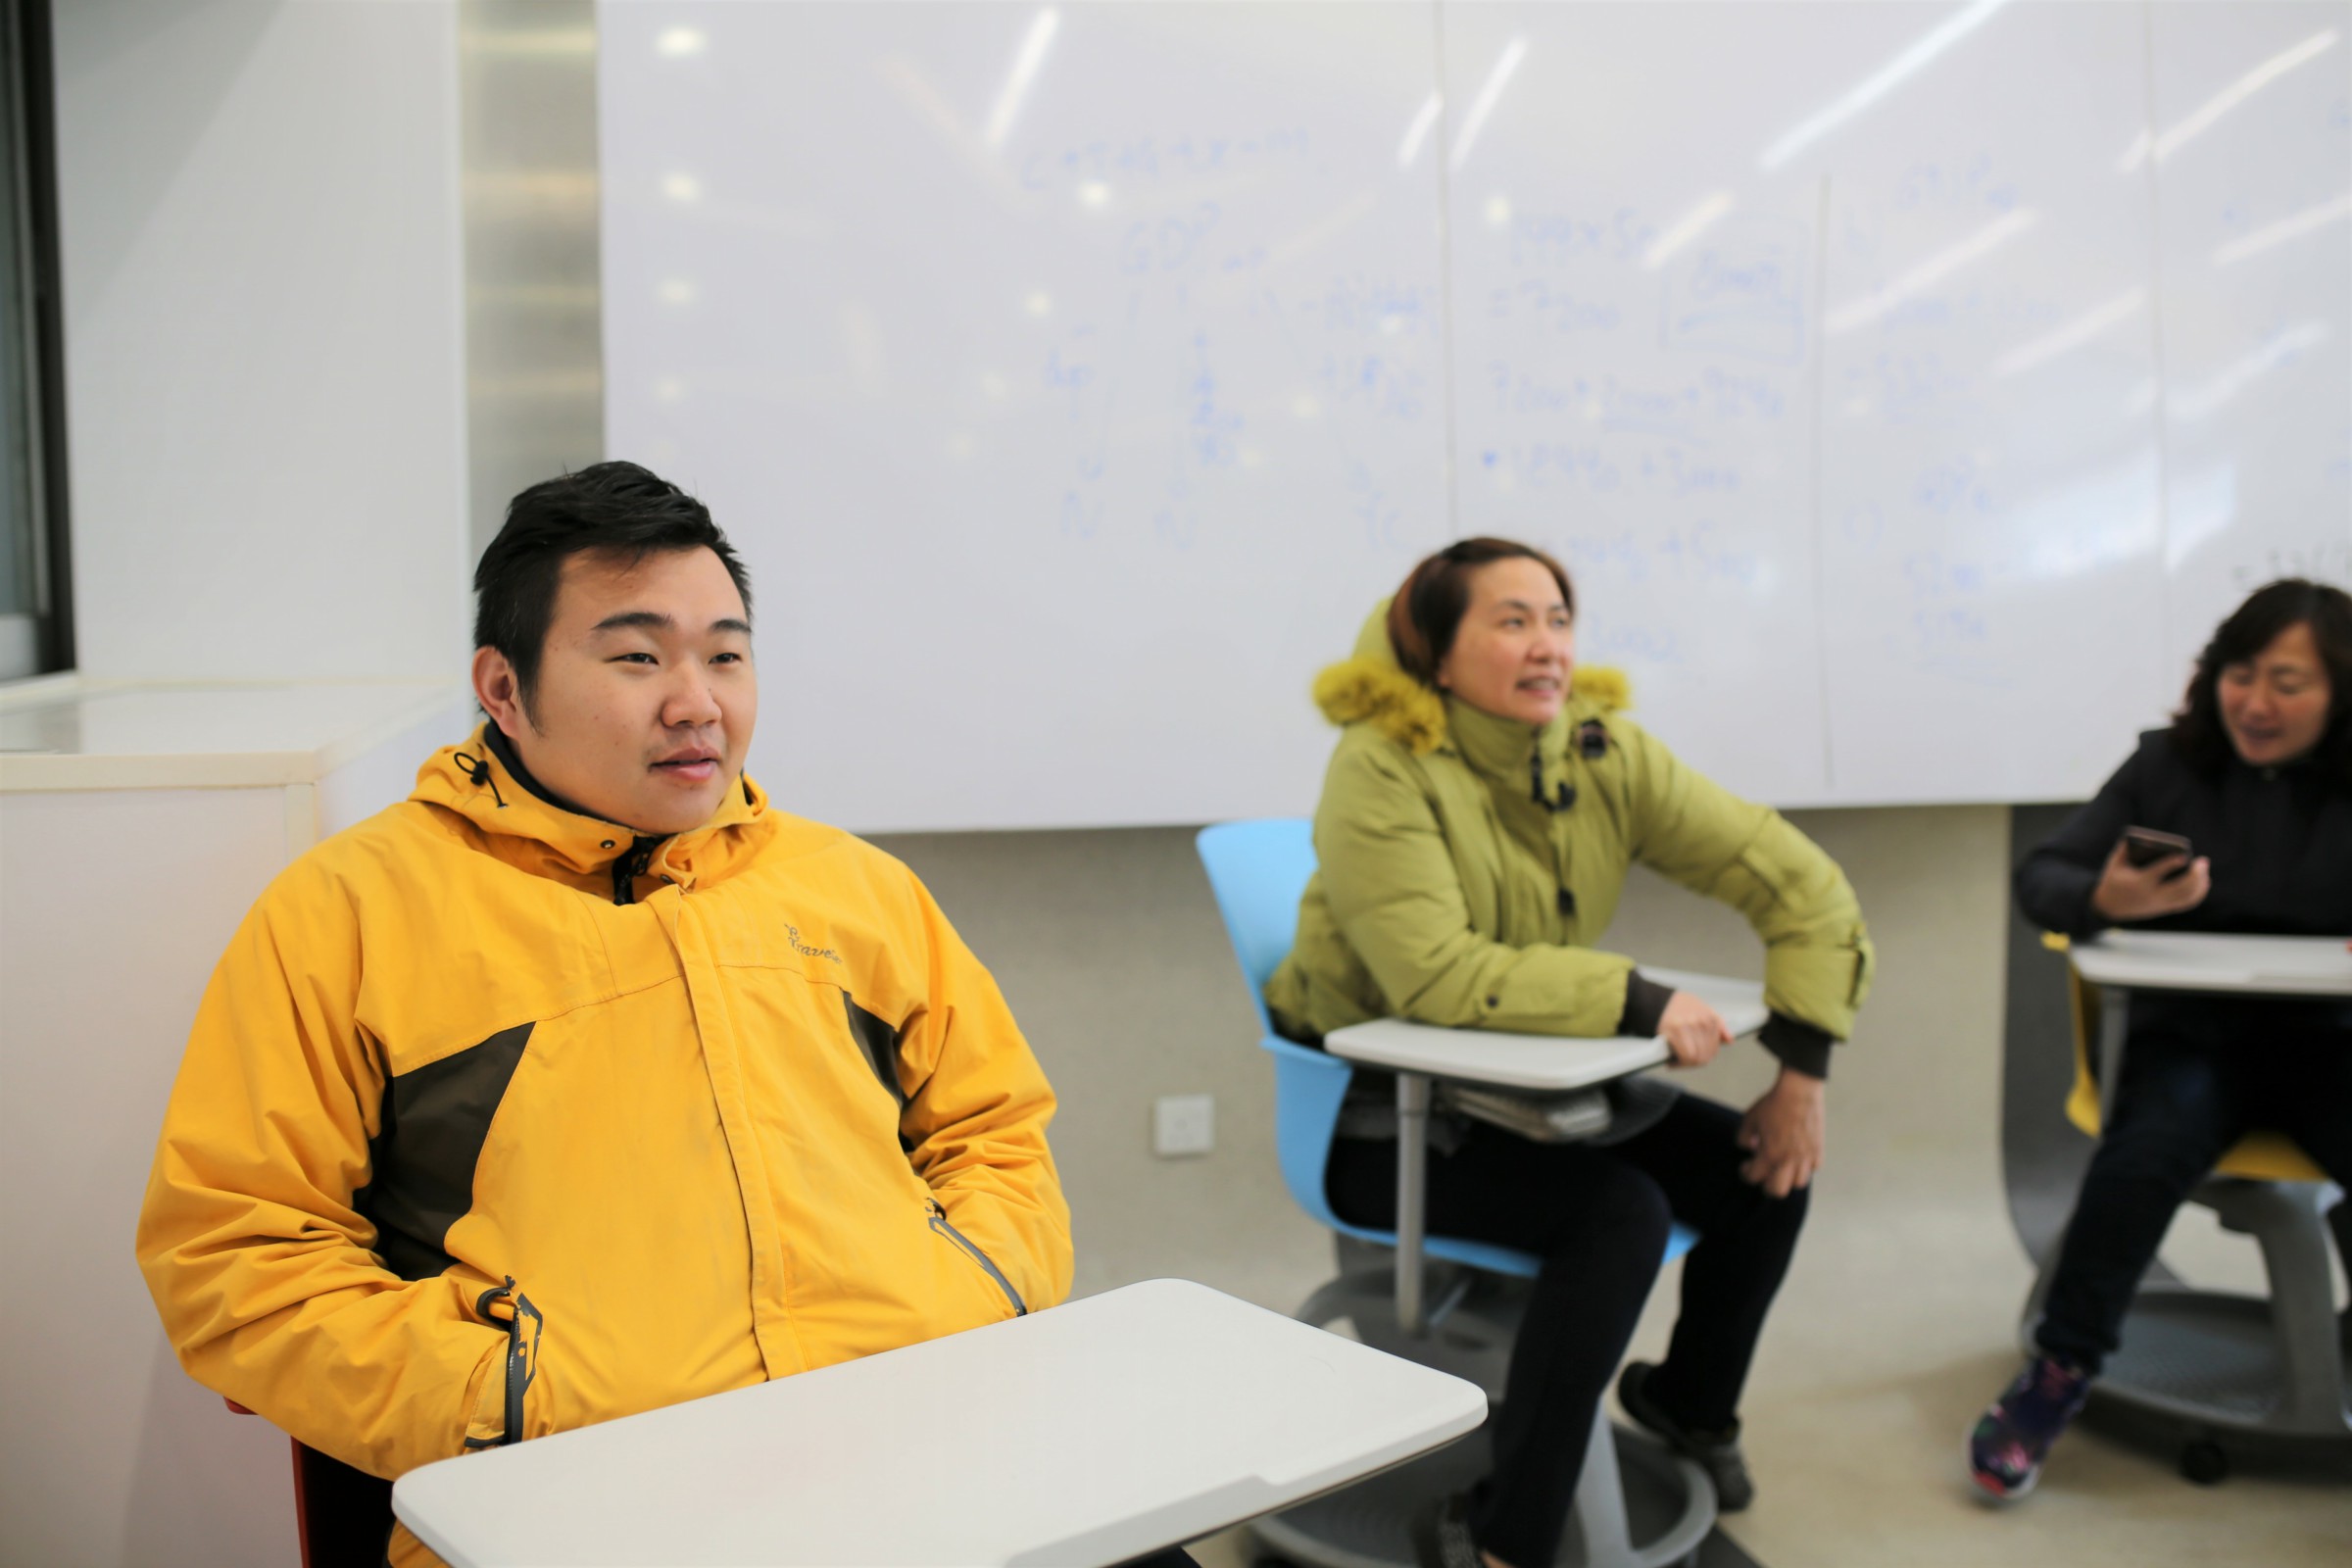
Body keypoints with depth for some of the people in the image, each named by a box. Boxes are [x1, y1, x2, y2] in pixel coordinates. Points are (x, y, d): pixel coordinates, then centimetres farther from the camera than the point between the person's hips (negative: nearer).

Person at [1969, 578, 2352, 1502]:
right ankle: (2057, 1375, -19)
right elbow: (2038, 878, 0)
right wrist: (2101, 899, -24)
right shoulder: (2170, 766, 2)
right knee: (2152, 1144, -32)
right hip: (2191, 1033, -1)